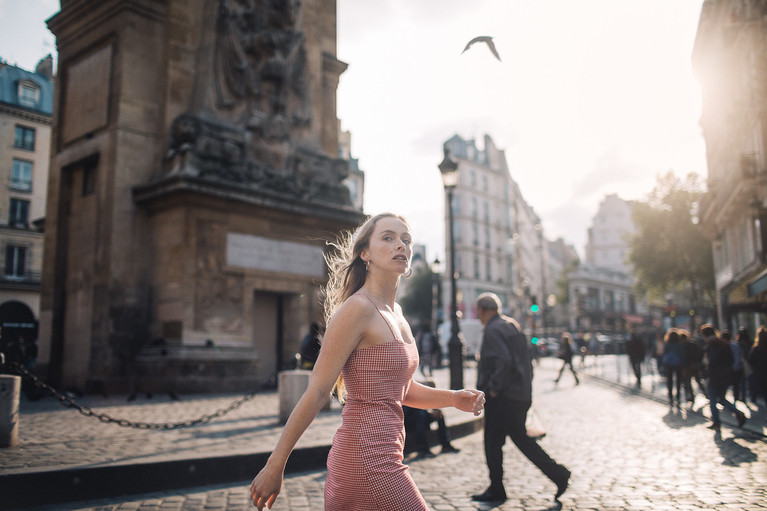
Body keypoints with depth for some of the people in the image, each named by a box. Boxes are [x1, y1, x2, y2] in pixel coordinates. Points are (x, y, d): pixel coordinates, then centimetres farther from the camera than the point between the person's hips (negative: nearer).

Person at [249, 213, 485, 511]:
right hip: (368, 460, -8)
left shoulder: (395, 313, 13)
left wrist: (454, 398, 5)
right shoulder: (358, 308, -14)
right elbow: (316, 393, -14)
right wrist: (274, 466, -10)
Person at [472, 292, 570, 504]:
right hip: (521, 395, 9)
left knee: (493, 443, 4)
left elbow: (503, 361, -27)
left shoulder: (492, 330, -14)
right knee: (521, 438, 17)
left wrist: (494, 388, -18)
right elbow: (526, 361, 17)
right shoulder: (512, 325, 15)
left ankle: (496, 490, 13)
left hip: (502, 398, -9)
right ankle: (558, 474, 14)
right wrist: (525, 385, 19)